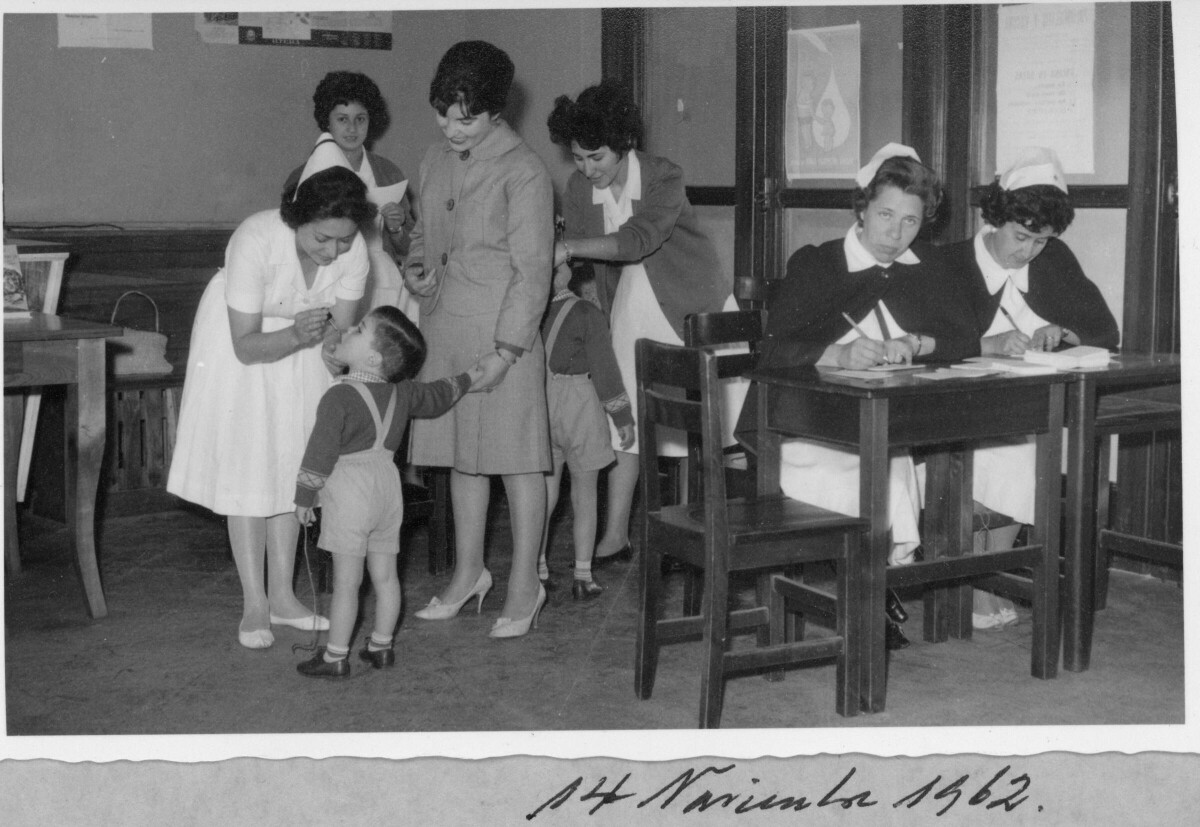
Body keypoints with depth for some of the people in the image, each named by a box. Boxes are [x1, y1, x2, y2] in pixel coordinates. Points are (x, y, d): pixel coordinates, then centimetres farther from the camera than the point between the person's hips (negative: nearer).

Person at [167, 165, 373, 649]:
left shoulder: (353, 250, -24)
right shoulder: (256, 241, -36)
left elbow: (342, 331, -12)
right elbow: (246, 346, -29)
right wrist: (297, 335, -45)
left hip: (304, 345, 4)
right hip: (241, 337, -4)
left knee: (292, 466, 5)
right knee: (247, 466, -6)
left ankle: (282, 595, 14)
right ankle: (254, 605, 0)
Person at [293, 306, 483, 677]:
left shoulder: (339, 397, -15)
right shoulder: (401, 392, 6)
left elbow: (320, 453, -14)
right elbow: (435, 398, 25)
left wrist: (304, 497, -3)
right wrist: (465, 379, 44)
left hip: (349, 496, -7)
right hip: (388, 487, 7)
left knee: (346, 581, -3)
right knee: (384, 575, 12)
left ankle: (335, 656, 2)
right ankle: (381, 646, 21)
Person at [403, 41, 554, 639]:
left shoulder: (523, 172, -12)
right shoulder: (435, 161, 10)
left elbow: (532, 271, -13)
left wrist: (506, 350, -17)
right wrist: (414, 267, 1)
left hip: (502, 338, -7)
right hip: (443, 331, 7)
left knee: (516, 461, 2)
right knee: (462, 456, 15)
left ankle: (523, 587, 13)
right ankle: (469, 571, 29)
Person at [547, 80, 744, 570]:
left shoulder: (663, 179, -21)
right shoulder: (579, 189, -4)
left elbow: (638, 240, -36)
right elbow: (573, 259, 0)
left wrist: (571, 247, -45)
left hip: (694, 303, -3)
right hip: (634, 305, 4)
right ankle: (616, 535, 0)